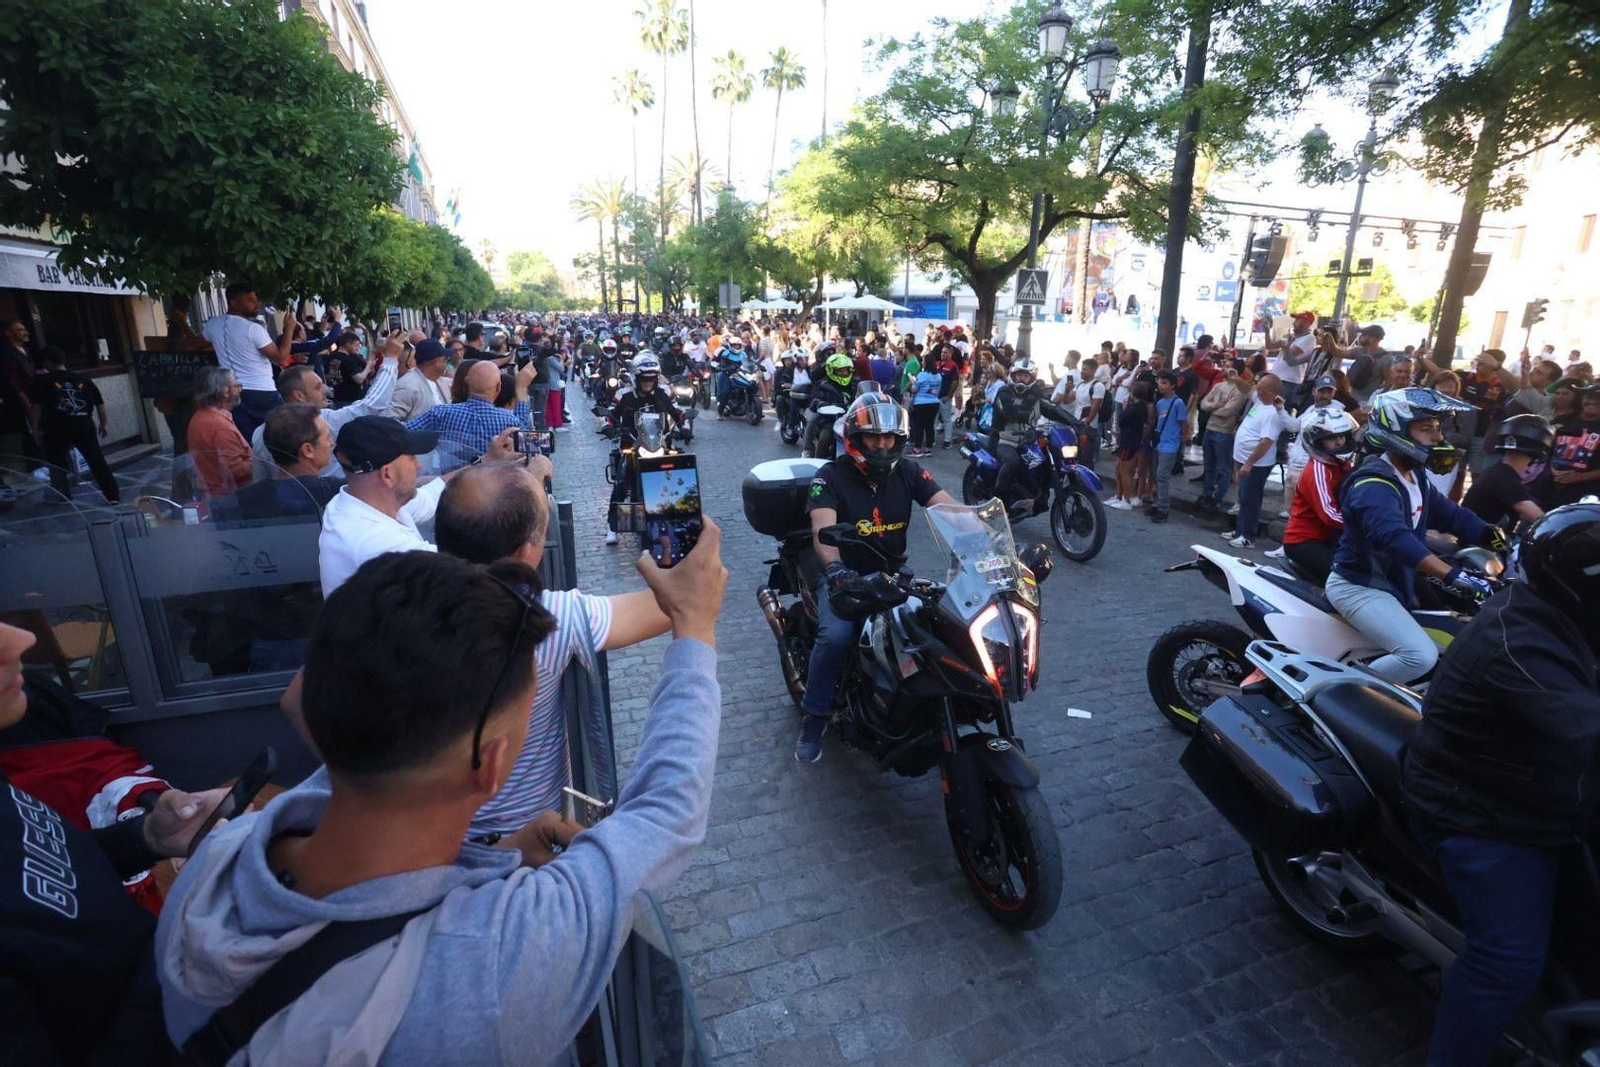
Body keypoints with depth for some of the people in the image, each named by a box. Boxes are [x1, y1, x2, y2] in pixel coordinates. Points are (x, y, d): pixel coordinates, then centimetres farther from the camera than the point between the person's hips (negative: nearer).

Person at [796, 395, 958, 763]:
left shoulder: (908, 471, 1)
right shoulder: (831, 476, -10)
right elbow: (823, 531, -26)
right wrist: (835, 570, -46)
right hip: (846, 576, -3)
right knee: (836, 635, -29)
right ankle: (814, 717, -6)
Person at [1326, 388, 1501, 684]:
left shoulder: (1414, 477, 9)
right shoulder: (1373, 484, -24)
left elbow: (1450, 514, 11)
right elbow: (1394, 537, -39)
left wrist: (1502, 541, -4)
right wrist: (1455, 576, -46)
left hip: (1396, 582, 11)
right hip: (1359, 587, -10)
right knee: (1422, 655, -25)